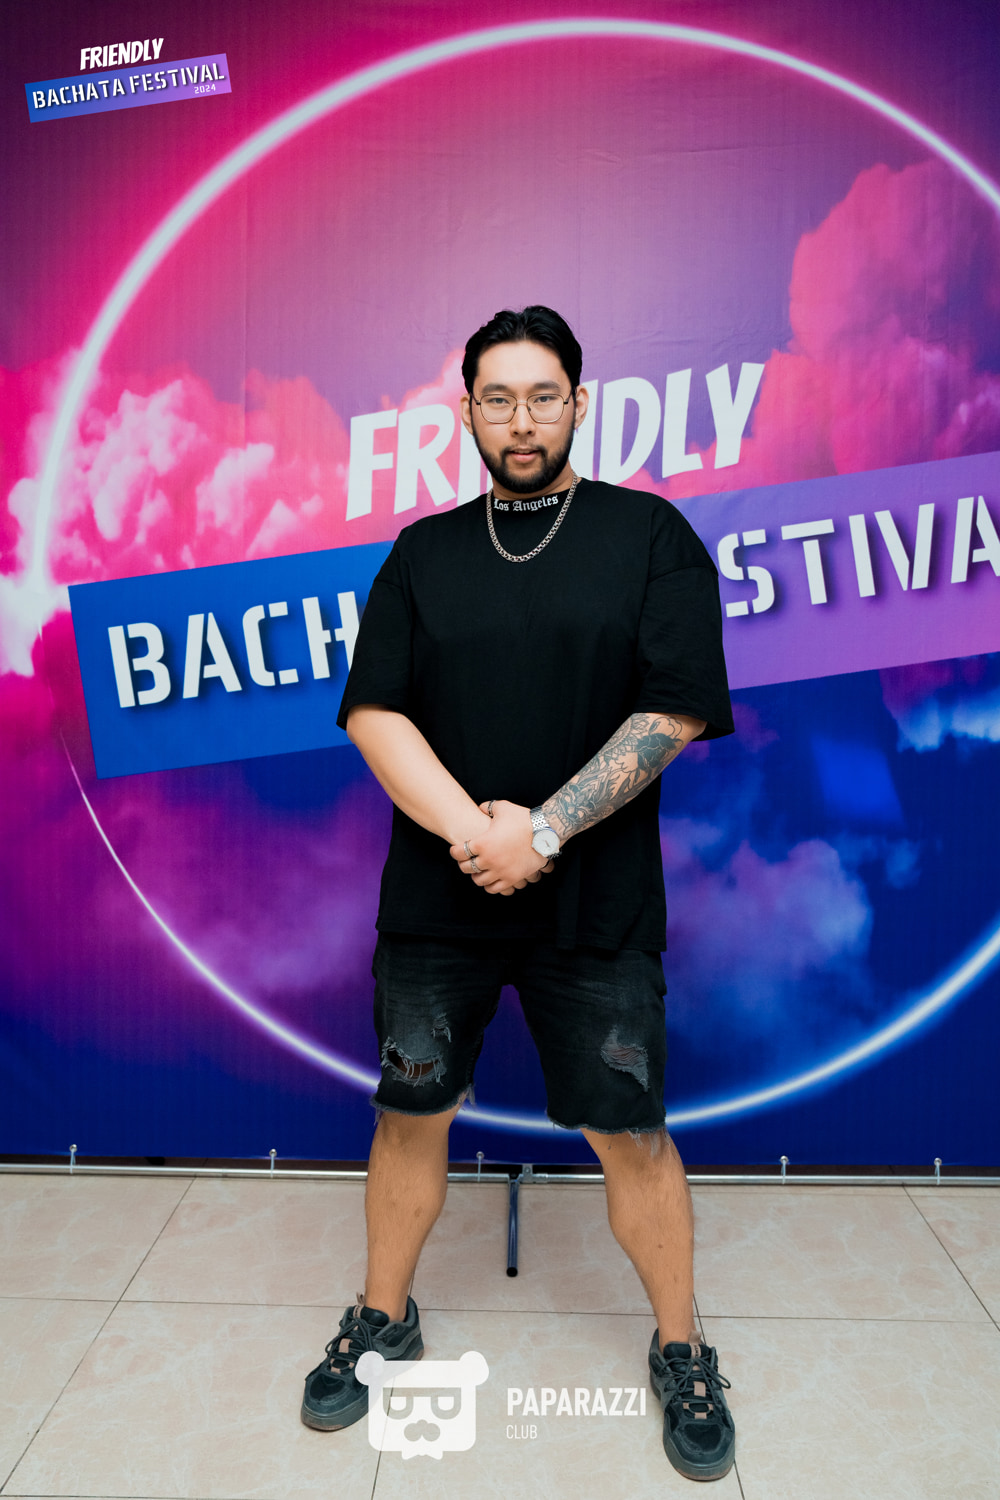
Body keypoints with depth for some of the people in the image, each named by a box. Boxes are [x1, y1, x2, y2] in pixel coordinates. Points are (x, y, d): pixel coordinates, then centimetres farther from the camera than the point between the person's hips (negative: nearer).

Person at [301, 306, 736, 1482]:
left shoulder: (649, 535, 0)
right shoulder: (423, 553, 7)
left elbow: (675, 711, -9)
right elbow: (373, 710, -1)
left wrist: (539, 833, -15)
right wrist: (469, 826, -15)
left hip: (596, 902, -2)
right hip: (436, 896, 3)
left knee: (630, 1132, 7)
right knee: (412, 1115, 13)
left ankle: (680, 1350, 33)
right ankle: (383, 1317, 38)